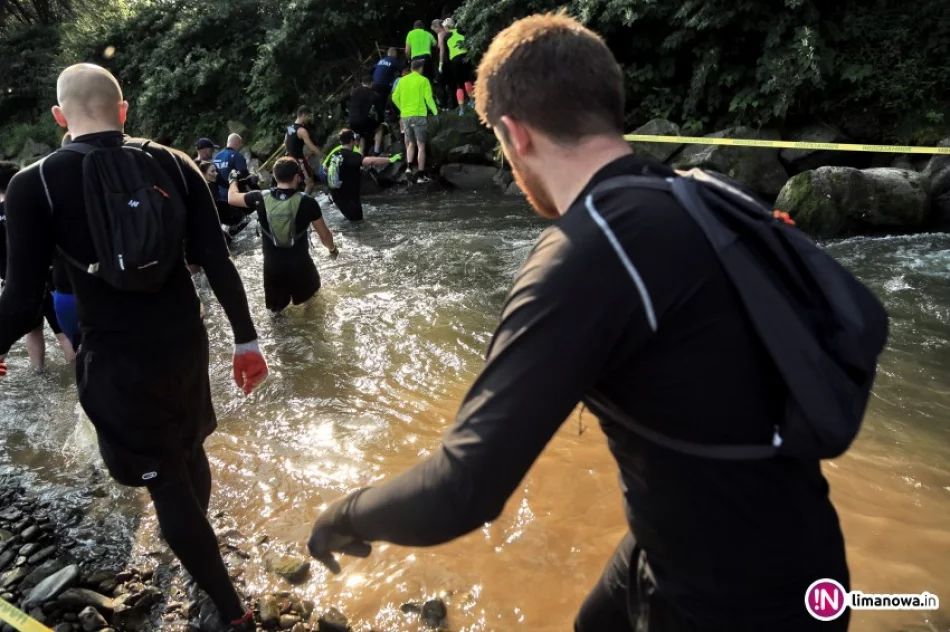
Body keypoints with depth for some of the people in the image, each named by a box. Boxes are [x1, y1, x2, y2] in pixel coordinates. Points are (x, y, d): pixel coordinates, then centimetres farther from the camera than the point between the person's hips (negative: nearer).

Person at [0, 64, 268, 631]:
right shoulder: (174, 165, -4)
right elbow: (218, 262, -6)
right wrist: (246, 339, 1)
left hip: (117, 359, -4)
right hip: (185, 343, 4)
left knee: (166, 480, 10)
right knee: (189, 451, 27)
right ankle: (200, 549, 55)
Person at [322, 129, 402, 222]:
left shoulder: (334, 154, 1)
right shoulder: (351, 156, -23)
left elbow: (325, 167, 19)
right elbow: (370, 161, -39)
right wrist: (390, 160, -38)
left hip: (335, 193, 8)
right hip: (347, 196, -8)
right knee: (357, 218, 12)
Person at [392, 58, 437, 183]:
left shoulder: (403, 80, 9)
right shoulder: (423, 80, -3)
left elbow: (395, 97, 8)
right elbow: (428, 98, -10)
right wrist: (435, 111, 4)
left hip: (405, 116, 4)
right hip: (419, 115, -4)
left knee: (411, 143, 19)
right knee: (421, 145, 1)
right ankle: (421, 175, 0)